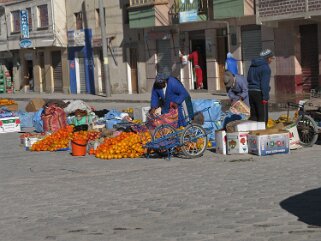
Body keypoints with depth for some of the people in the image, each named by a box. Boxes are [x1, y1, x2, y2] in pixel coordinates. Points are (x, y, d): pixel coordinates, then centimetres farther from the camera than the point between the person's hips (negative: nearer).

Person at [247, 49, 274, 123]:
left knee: (253, 115, 14)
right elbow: (265, 83, -17)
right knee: (263, 117, -2)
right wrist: (265, 97, -18)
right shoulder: (265, 67, -12)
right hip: (259, 93, -8)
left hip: (251, 92, 8)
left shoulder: (252, 66, 15)